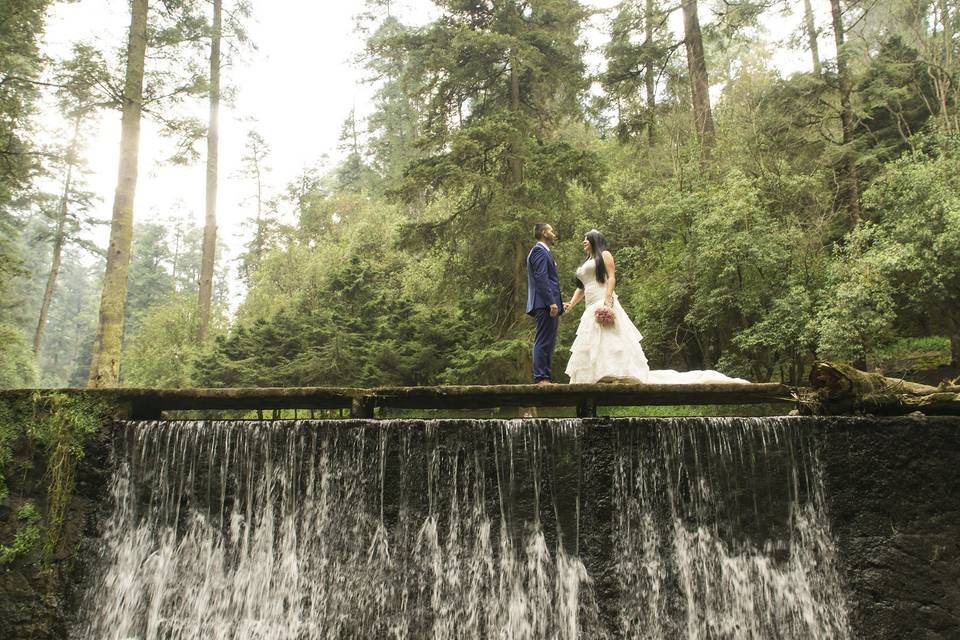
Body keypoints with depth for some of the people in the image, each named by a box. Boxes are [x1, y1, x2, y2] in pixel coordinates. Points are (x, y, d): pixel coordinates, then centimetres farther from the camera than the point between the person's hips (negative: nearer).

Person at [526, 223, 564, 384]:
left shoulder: (543, 252, 26)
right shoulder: (539, 251, -7)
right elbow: (541, 278, -18)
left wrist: (558, 304, 23)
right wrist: (551, 302, -23)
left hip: (548, 305, 11)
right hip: (546, 304, -11)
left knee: (547, 343, 10)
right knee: (544, 342, -11)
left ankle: (546, 377, 12)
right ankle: (540, 378, -12)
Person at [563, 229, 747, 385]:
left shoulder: (604, 255, 4)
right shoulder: (584, 264, 27)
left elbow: (611, 278, -8)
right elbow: (581, 288, 27)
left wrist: (607, 301, -22)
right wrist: (571, 304, 9)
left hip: (604, 305, -8)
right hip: (591, 309, 8)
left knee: (612, 345, -18)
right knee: (589, 349, 0)